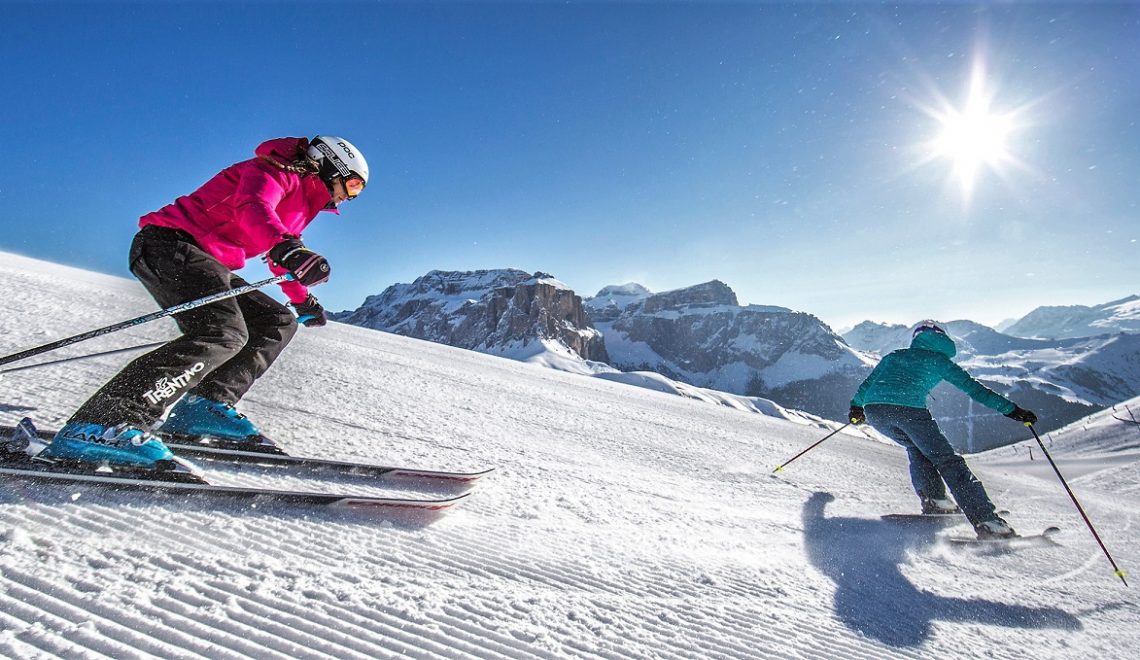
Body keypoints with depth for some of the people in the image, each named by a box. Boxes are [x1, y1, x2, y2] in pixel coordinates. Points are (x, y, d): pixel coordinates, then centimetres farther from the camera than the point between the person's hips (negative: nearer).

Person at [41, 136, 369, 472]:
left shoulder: (303, 198, 22)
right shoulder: (276, 171, -6)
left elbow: (277, 255, 37)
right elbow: (250, 206, -30)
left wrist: (303, 300, 42)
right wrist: (287, 247, -49)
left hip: (207, 260, 10)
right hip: (170, 244, -10)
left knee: (278, 322, 8)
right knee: (224, 333, -30)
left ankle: (205, 406, 1)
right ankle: (97, 427, -32)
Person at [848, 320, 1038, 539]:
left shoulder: (894, 355, 31)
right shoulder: (938, 359, 22)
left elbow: (867, 383, 36)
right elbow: (974, 388, 18)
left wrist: (856, 406, 50)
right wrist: (1012, 409, 23)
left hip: (873, 410, 4)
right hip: (909, 409, -4)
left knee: (916, 448, 28)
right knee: (947, 460, 4)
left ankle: (932, 499, 17)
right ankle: (985, 520, -4)